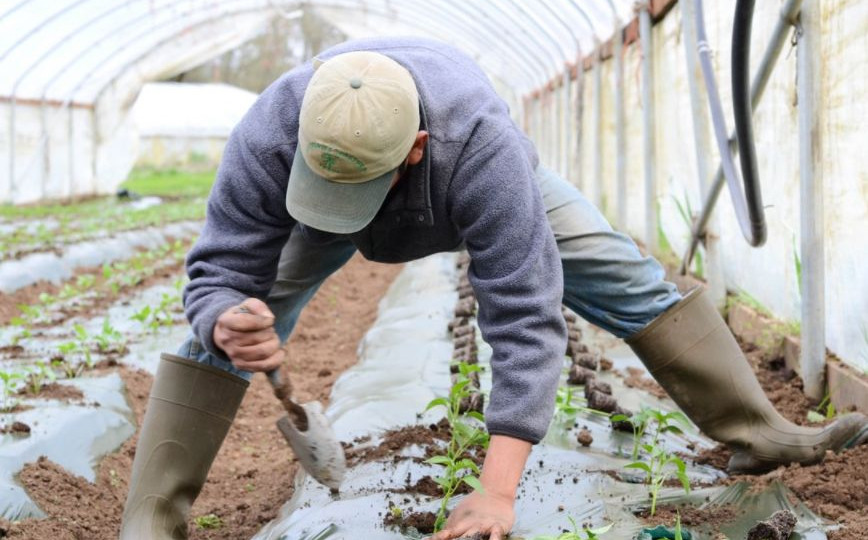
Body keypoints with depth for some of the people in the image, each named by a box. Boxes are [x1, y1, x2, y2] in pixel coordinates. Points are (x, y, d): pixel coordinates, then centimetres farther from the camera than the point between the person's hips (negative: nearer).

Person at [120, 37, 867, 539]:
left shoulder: (482, 148, -47)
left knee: (627, 279, -12)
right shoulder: (267, 139, -41)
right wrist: (227, 324, -61)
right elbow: (220, 271, -34)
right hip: (309, 203, 1)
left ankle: (760, 436, -2)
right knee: (227, 326, -18)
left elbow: (524, 317, -48)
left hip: (470, 182, -1)